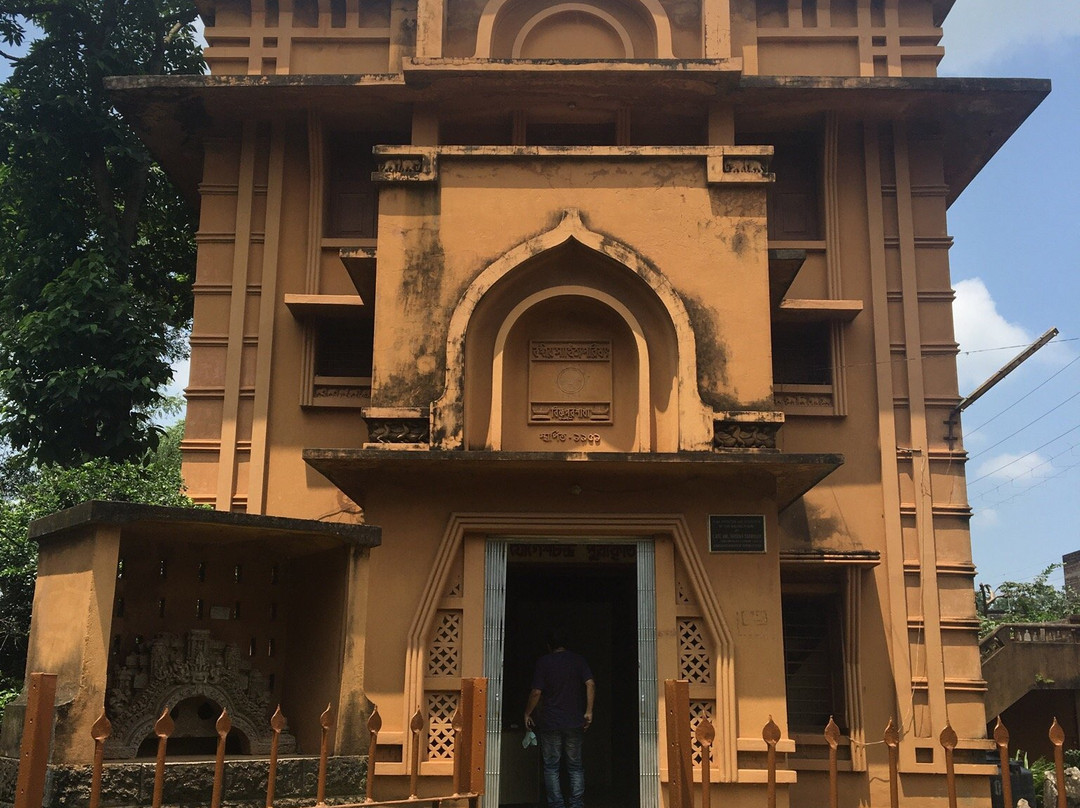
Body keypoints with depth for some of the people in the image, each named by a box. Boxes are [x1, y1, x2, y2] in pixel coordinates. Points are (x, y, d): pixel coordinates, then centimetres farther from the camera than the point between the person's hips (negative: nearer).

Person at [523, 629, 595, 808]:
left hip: (550, 722, -2)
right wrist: (588, 711, -2)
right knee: (575, 766, 11)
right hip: (575, 722, 2)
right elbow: (590, 684, -7)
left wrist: (527, 713, 5)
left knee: (551, 767, 5)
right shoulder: (578, 659, 4)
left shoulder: (543, 662, -3)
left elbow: (536, 692, -7)